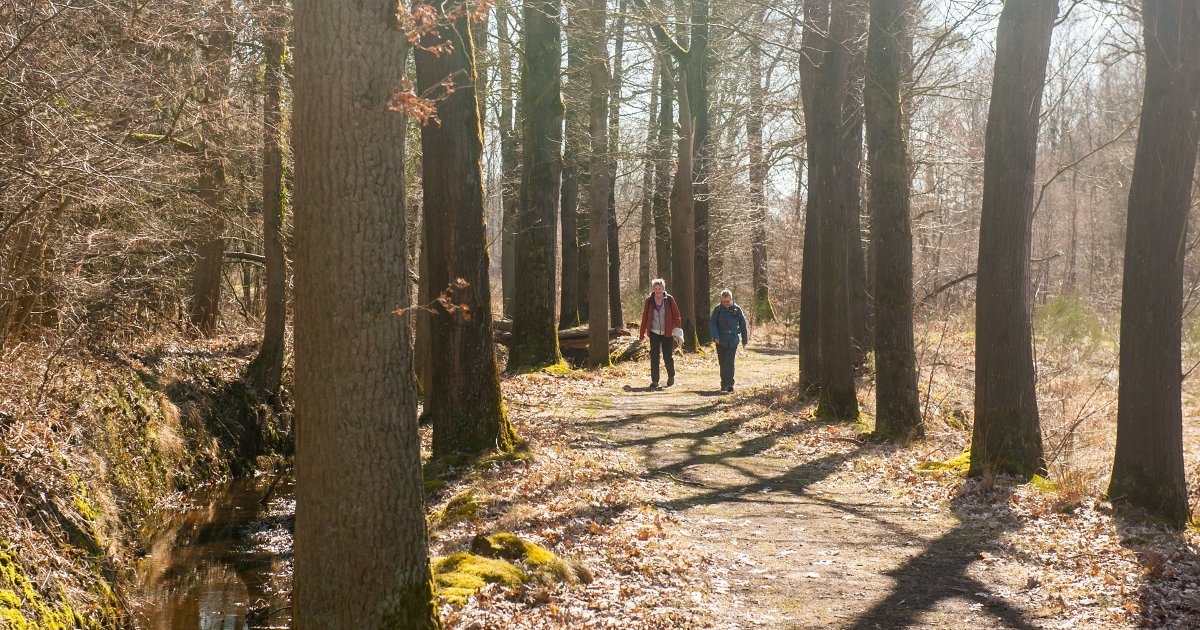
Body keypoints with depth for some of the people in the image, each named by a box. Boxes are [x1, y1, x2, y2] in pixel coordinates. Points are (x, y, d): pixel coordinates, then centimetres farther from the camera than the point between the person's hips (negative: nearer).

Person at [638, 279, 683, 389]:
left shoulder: (669, 299, -3)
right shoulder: (649, 300, 0)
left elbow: (676, 315, 0)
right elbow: (645, 316, 4)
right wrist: (643, 333, 3)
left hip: (667, 333, -1)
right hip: (654, 333, 1)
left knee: (668, 356, 4)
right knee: (654, 357, -4)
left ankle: (671, 376, 29)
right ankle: (654, 381, 1)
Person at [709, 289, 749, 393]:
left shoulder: (737, 309, 0)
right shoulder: (718, 309, 1)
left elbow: (743, 325, 8)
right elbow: (712, 323, 0)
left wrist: (744, 339, 9)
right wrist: (715, 336, -13)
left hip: (732, 341, -2)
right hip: (720, 340, 2)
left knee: (729, 362, -12)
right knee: (722, 363, 8)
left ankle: (729, 384, -16)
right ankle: (724, 384, 18)